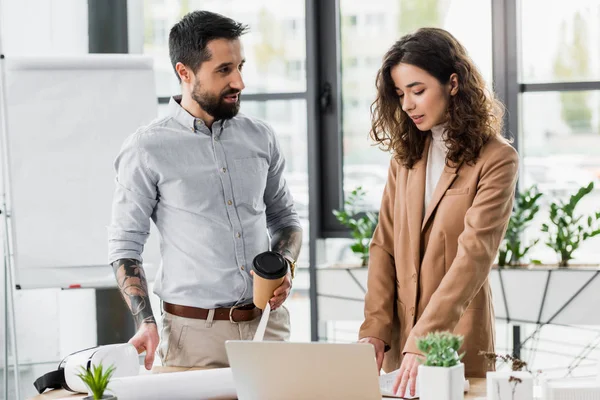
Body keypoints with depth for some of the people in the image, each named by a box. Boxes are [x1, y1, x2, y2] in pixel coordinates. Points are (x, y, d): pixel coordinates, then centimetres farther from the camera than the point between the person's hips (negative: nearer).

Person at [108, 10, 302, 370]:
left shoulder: (261, 138, 8)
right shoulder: (147, 150, -5)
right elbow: (125, 246, -2)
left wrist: (285, 266, -1)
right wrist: (146, 323, -14)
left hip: (267, 325, 4)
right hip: (195, 333, -4)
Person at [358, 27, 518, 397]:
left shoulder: (496, 159, -10)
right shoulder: (406, 155, 8)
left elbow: (473, 257, -19)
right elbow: (384, 246, 4)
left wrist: (421, 344, -28)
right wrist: (375, 330, -9)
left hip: (457, 339, -5)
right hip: (399, 341, 5)